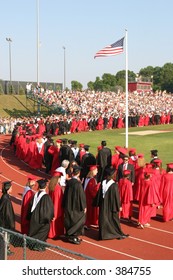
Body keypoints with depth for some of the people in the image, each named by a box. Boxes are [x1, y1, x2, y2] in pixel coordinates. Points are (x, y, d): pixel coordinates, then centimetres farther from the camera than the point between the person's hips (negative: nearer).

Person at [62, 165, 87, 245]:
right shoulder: (78, 184, -21)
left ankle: (69, 235, 24)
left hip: (68, 206, 6)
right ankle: (74, 236, 6)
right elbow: (81, 196, -17)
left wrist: (65, 205, 18)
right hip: (76, 206, -6)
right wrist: (84, 206, -6)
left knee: (70, 221, 16)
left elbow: (66, 194, 7)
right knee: (78, 221, 6)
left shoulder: (69, 182, -2)